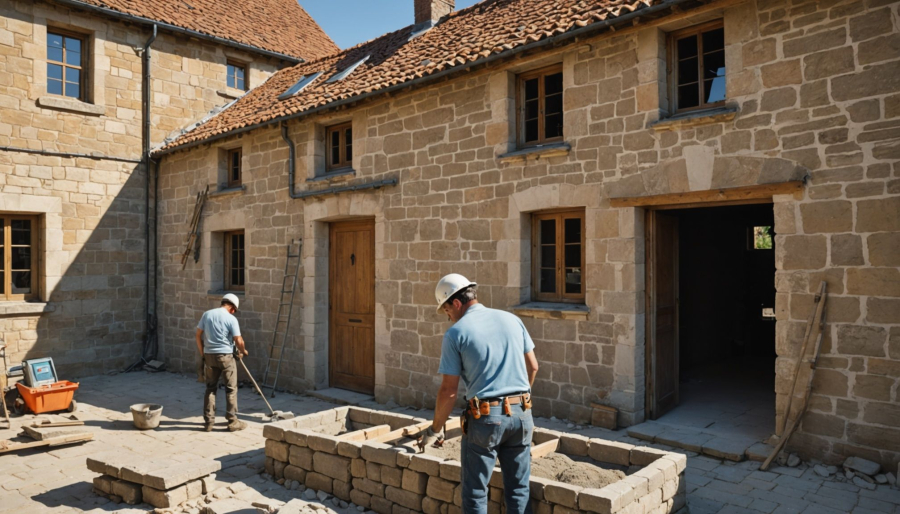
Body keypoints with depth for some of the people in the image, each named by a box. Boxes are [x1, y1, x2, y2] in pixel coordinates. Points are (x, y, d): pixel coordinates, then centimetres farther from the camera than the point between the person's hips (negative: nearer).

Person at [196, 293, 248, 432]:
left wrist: (203, 353, 15)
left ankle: (209, 421, 15)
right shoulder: (231, 319, -10)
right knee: (231, 389, 5)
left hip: (209, 355, 5)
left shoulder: (207, 314, 4)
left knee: (210, 388, 14)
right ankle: (232, 421, 9)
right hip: (226, 356, -5)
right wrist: (243, 351, 7)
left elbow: (198, 335, 7)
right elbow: (238, 341, -12)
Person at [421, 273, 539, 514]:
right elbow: (533, 366, 12)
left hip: (485, 417, -4)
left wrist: (435, 429, 5)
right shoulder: (512, 319, 8)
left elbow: (449, 390, -7)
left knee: (475, 492, 11)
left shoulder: (455, 333, -6)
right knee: (519, 489, 15)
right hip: (521, 413, 5)